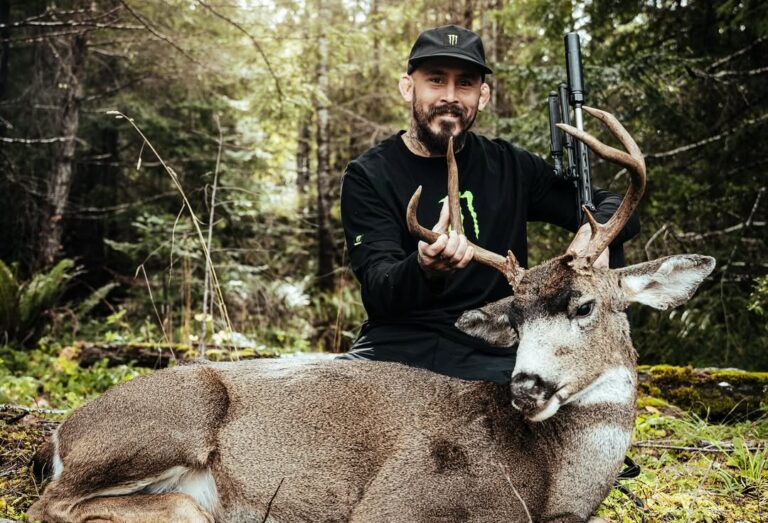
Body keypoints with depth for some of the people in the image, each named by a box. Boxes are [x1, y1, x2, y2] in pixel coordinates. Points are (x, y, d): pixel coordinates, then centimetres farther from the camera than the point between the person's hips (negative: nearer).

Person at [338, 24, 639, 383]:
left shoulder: (510, 167, 8)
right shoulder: (368, 177, 0)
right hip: (400, 348, -4)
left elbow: (617, 206, 11)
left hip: (498, 350, 4)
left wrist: (595, 232, -14)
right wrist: (424, 270, -36)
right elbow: (377, 293, -13)